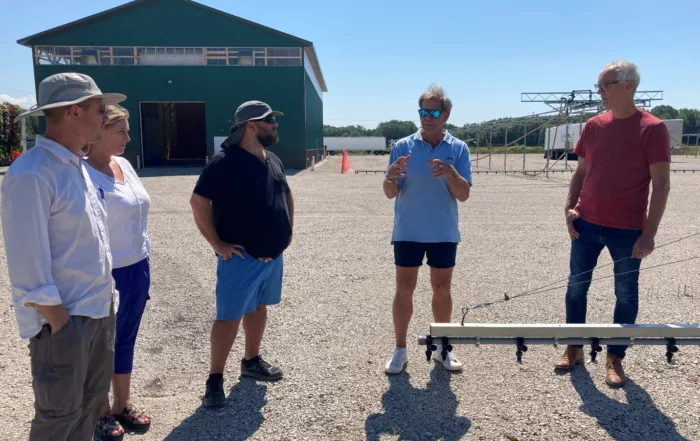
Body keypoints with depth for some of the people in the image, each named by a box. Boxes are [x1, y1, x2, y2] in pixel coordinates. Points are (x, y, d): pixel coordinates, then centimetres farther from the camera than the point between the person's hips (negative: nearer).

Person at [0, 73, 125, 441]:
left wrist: (107, 297, 12)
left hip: (100, 310, 8)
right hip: (64, 318, -8)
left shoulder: (75, 166, 7)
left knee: (92, 399, 23)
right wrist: (61, 324, -16)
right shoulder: (31, 175, -20)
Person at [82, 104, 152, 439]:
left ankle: (123, 405, 35)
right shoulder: (83, 173, -17)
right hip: (109, 274, -7)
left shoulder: (124, 164, 7)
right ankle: (102, 412, 30)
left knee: (126, 340, 18)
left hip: (138, 269, 7)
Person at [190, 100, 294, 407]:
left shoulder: (273, 161, 9)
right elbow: (198, 202, -17)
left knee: (258, 307, 18)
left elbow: (287, 196, 23)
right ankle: (215, 379, 11)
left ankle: (252, 361, 35)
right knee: (229, 316, -2)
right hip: (241, 257, -8)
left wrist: (289, 229, 14)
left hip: (273, 254, 8)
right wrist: (217, 244, -16)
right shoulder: (224, 162, -15)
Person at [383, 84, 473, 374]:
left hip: (444, 234, 1)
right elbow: (390, 193, -6)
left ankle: (442, 347, 28)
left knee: (442, 289, 11)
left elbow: (464, 195, -8)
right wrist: (391, 176, -28)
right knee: (404, 290, 4)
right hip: (407, 232, -1)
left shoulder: (458, 149, -3)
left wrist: (450, 172, -27)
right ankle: (400, 350, 18)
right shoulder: (402, 146, -4)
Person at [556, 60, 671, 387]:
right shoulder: (593, 126, 4)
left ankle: (615, 358, 23)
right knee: (576, 286, 10)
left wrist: (649, 232, -14)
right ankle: (574, 348, 27)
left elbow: (661, 183, -10)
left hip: (628, 229, -4)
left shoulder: (653, 128, -9)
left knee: (626, 294, 8)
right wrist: (569, 208, -1)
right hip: (586, 224, 4)